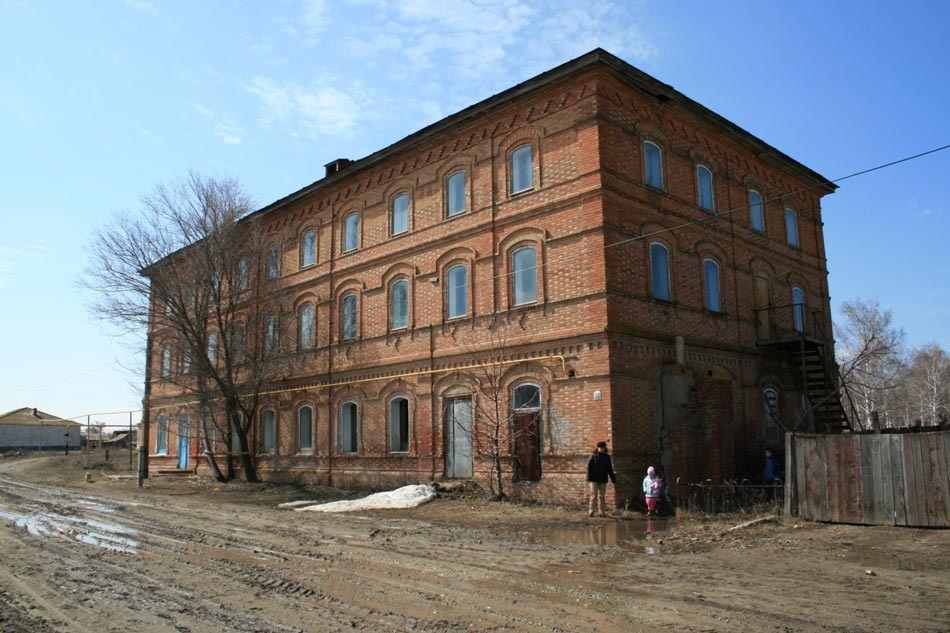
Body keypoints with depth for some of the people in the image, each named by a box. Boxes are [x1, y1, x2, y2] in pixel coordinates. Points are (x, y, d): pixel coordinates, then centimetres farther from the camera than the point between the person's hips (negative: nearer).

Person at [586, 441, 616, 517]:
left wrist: (613, 479, 11)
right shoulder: (593, 456, -2)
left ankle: (602, 512, 10)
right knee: (594, 495, -7)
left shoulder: (607, 457, 8)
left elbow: (610, 469, 13)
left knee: (602, 496, 5)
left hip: (603, 479, 3)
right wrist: (589, 478, -13)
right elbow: (589, 467, -5)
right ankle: (591, 511, -3)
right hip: (594, 479, -3)